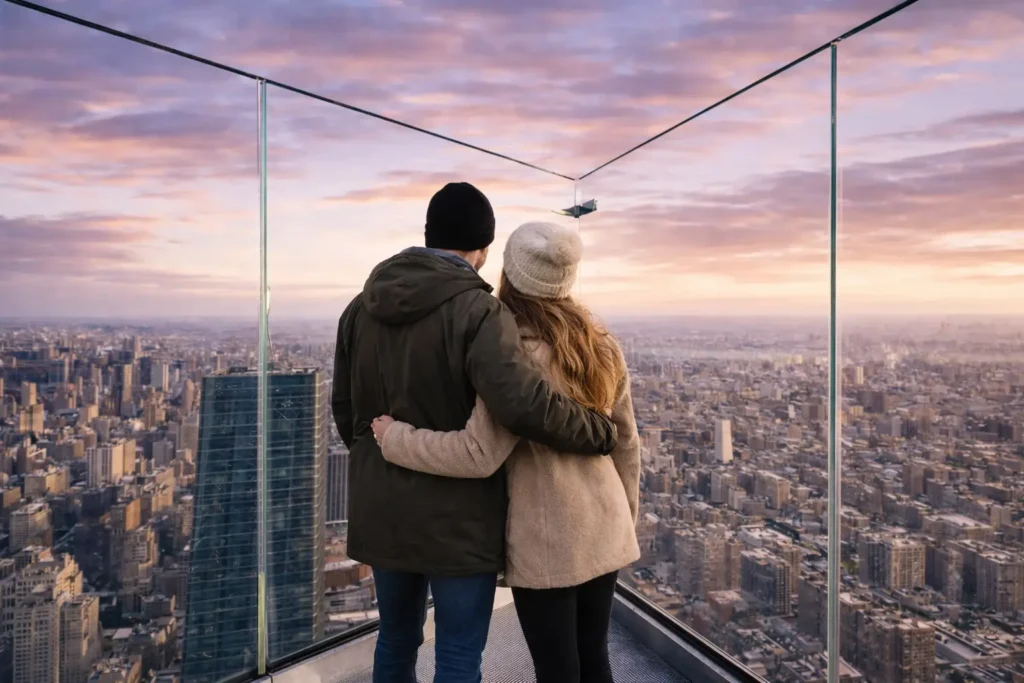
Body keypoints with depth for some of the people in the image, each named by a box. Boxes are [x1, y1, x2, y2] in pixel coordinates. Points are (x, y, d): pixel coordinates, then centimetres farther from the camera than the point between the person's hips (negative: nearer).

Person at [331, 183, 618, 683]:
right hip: (457, 520, -6)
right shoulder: (477, 312, -19)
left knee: (396, 638, 25)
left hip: (383, 512, 7)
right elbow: (525, 405, -31)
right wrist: (599, 433, -14)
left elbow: (344, 408, 11)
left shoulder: (362, 307, 4)